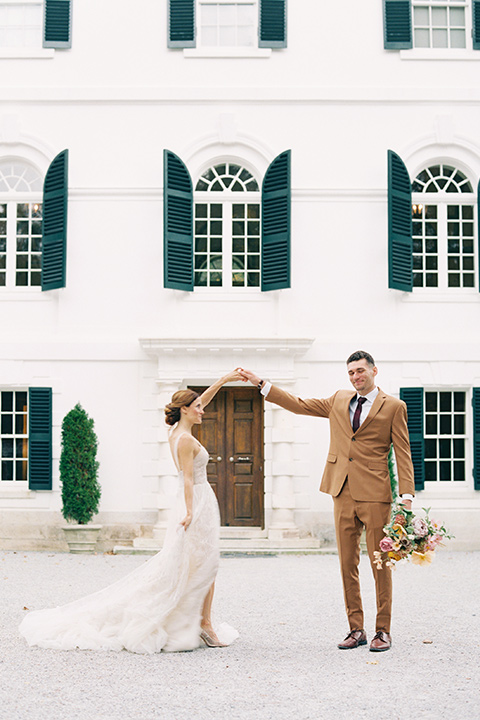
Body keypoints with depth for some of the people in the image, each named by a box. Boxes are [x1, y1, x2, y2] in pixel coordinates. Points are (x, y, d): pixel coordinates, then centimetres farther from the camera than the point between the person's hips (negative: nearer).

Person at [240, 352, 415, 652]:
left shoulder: (393, 407, 3)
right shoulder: (339, 401, 16)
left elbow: (403, 453, -1)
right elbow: (300, 405, 22)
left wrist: (407, 496, -10)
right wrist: (261, 383, 18)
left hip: (375, 495, -4)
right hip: (343, 493, 5)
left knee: (380, 564, -2)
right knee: (348, 565, 6)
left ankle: (383, 631, 7)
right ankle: (356, 629, 13)